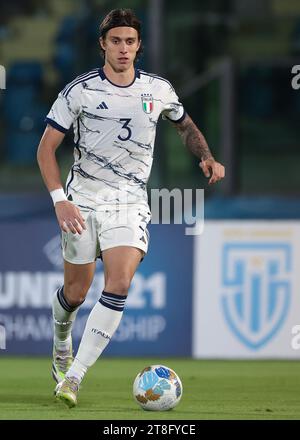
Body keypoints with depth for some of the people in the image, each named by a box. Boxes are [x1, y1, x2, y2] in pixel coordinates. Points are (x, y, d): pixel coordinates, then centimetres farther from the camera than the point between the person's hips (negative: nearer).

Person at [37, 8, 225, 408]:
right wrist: (59, 199, -15)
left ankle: (73, 376, -20)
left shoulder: (159, 90, 2)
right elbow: (46, 147, -4)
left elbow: (185, 124, 22)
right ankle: (61, 343, 42)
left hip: (130, 203, 1)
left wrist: (207, 157, 2)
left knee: (119, 285, -20)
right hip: (83, 201, -1)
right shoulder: (80, 90, -6)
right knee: (76, 291, 7)